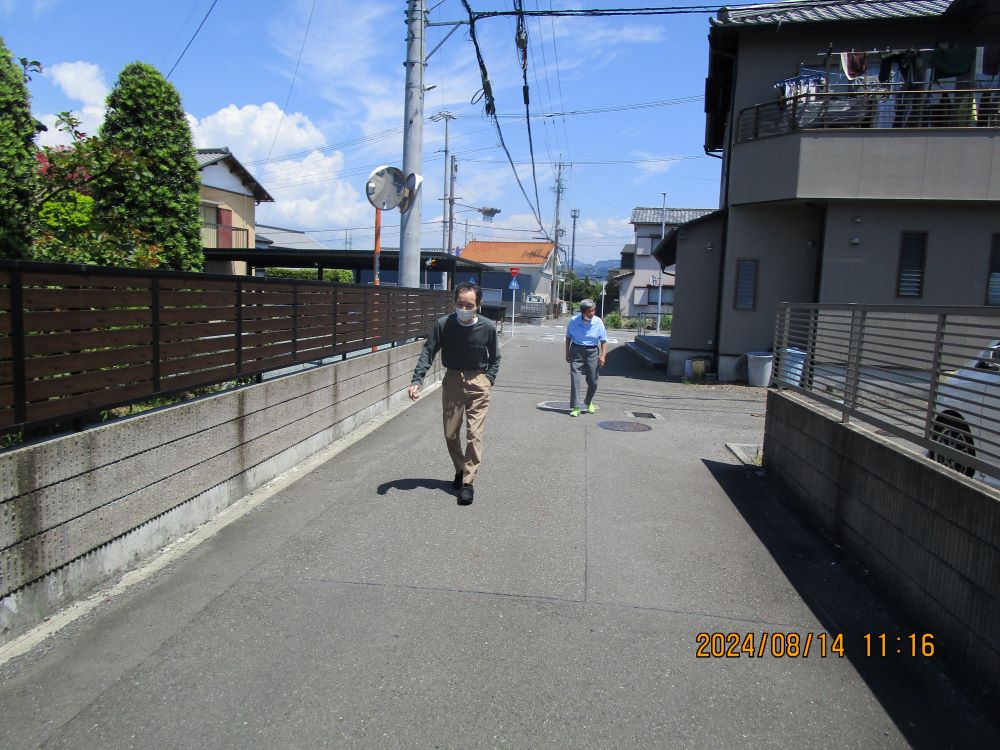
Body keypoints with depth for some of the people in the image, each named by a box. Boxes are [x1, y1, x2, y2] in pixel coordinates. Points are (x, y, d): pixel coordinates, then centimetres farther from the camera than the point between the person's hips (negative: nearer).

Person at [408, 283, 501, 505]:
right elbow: (428, 353, -10)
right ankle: (460, 470, 33)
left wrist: (488, 380, -8)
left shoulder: (488, 327, -12)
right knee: (450, 433, 10)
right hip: (452, 381, 2)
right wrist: (416, 381, -21)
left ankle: (467, 482, -1)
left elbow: (495, 358, 3)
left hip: (478, 383, -2)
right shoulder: (444, 324, -12)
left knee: (474, 434, -8)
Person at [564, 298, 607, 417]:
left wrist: (603, 355, -13)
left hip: (592, 352, 1)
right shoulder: (574, 320, -7)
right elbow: (568, 337, 8)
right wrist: (567, 353, 7)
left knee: (593, 381, 6)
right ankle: (575, 407, -9)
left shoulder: (598, 322, -7)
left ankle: (588, 402, 34)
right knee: (575, 378, -12)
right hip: (576, 350, -1)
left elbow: (603, 340, -1)